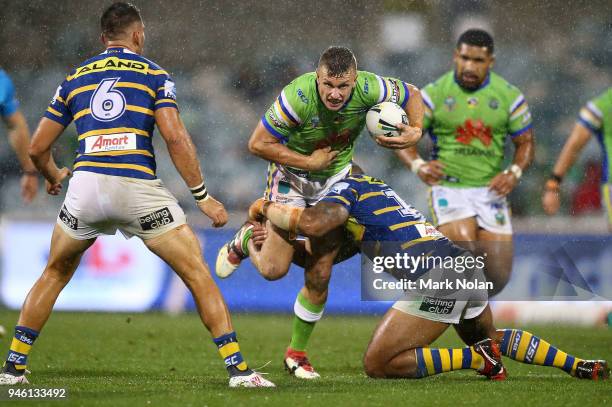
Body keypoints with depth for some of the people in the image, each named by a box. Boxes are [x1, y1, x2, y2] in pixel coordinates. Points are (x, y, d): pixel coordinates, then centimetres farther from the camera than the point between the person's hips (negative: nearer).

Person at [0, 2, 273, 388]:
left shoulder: (75, 78, 19)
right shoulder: (154, 74, 10)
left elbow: (37, 147, 21)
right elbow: (175, 137, -4)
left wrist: (54, 176, 42)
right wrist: (203, 196, 1)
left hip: (85, 184, 3)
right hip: (138, 187, -3)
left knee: (54, 275, 25)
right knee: (198, 274, 6)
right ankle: (238, 368, -3)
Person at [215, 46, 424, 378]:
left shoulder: (369, 88, -24)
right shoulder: (297, 97, -34)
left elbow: (412, 94, -3)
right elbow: (258, 144, -25)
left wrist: (415, 132, -20)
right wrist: (309, 162, -24)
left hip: (336, 177, 2)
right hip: (292, 174, -2)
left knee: (319, 276, -2)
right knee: (273, 270, -7)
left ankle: (297, 351, 17)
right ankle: (246, 240, 29)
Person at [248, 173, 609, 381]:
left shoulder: (345, 187, 2)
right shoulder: (376, 187, 28)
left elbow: (315, 222, -19)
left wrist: (267, 208, -4)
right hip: (465, 264, 9)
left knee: (378, 365, -3)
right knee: (492, 339, 35)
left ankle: (478, 359, -8)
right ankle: (579, 366, 22)